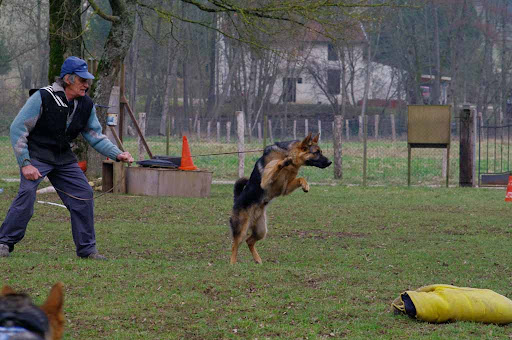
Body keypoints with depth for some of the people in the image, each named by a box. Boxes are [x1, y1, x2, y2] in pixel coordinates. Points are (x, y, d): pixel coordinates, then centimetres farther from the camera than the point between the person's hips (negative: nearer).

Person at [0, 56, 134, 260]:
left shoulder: (86, 105, -1)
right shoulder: (43, 98, -19)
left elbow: (95, 136, 8)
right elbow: (18, 129, -16)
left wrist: (117, 154, -9)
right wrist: (25, 163, -22)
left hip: (64, 158, 6)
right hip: (36, 154, -6)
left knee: (83, 194, -1)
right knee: (27, 193, -24)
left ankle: (87, 249, 10)